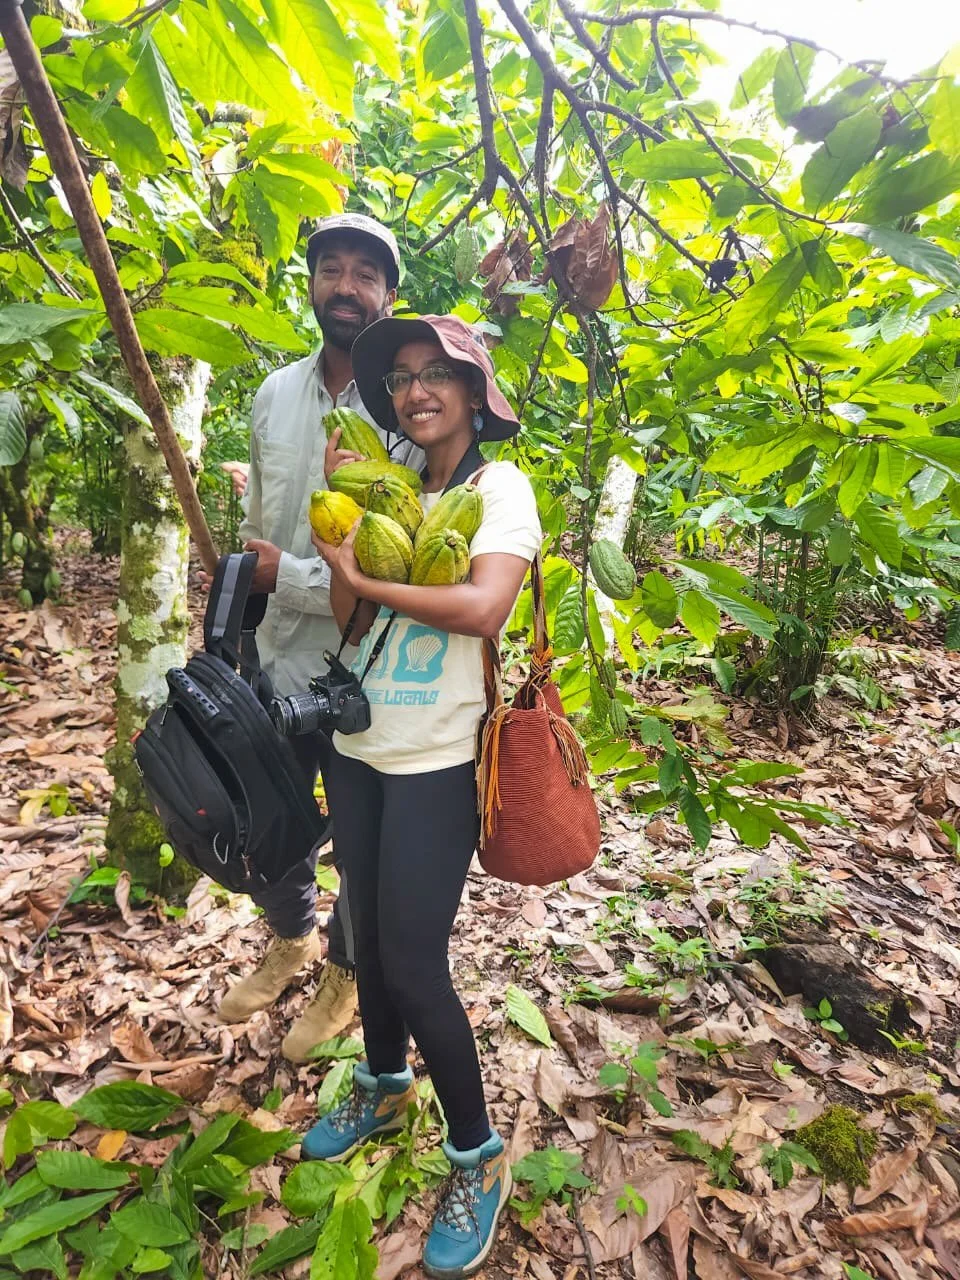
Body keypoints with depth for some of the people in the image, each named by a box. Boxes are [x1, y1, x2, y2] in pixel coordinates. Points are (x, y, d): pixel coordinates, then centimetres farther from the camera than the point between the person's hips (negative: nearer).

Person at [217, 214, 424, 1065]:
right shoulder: (275, 395, 5)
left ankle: (347, 969, 44)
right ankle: (293, 937, 52)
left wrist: (289, 573, -16)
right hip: (275, 663, 6)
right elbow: (254, 528, 12)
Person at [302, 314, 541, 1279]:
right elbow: (347, 614, 4)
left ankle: (478, 1158, 24)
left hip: (434, 762, -6)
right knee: (368, 934, 18)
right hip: (357, 745, 6)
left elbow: (484, 607, -24)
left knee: (412, 962, -1)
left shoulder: (499, 486, -7)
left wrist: (365, 575, -13)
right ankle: (383, 1087, 45)